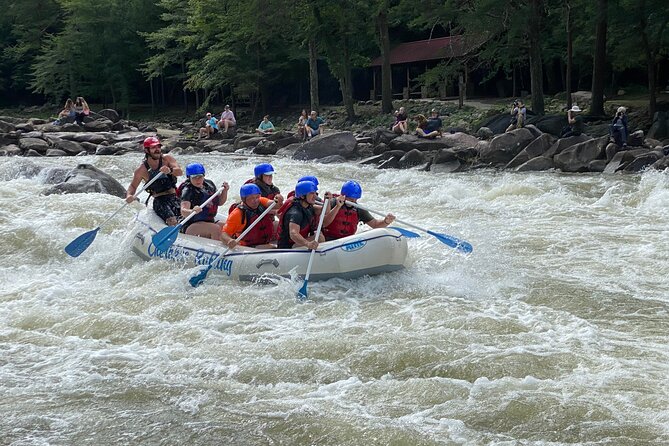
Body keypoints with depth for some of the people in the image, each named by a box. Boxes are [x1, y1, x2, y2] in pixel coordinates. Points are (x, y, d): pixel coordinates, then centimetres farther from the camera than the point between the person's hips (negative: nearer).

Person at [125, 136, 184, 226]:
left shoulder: (167, 159, 1)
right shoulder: (142, 170, 0)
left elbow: (180, 172, -14)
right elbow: (133, 186, 11)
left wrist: (170, 170, -38)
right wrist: (129, 196, -13)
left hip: (174, 196, 2)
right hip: (159, 201, -2)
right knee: (172, 221, -29)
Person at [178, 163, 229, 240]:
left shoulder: (209, 184, 8)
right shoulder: (188, 191, -13)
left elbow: (219, 202, 19)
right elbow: (183, 212, -26)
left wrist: (225, 191, 1)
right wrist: (192, 211, -48)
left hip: (210, 221, 7)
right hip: (191, 226, -7)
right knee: (216, 228, -30)